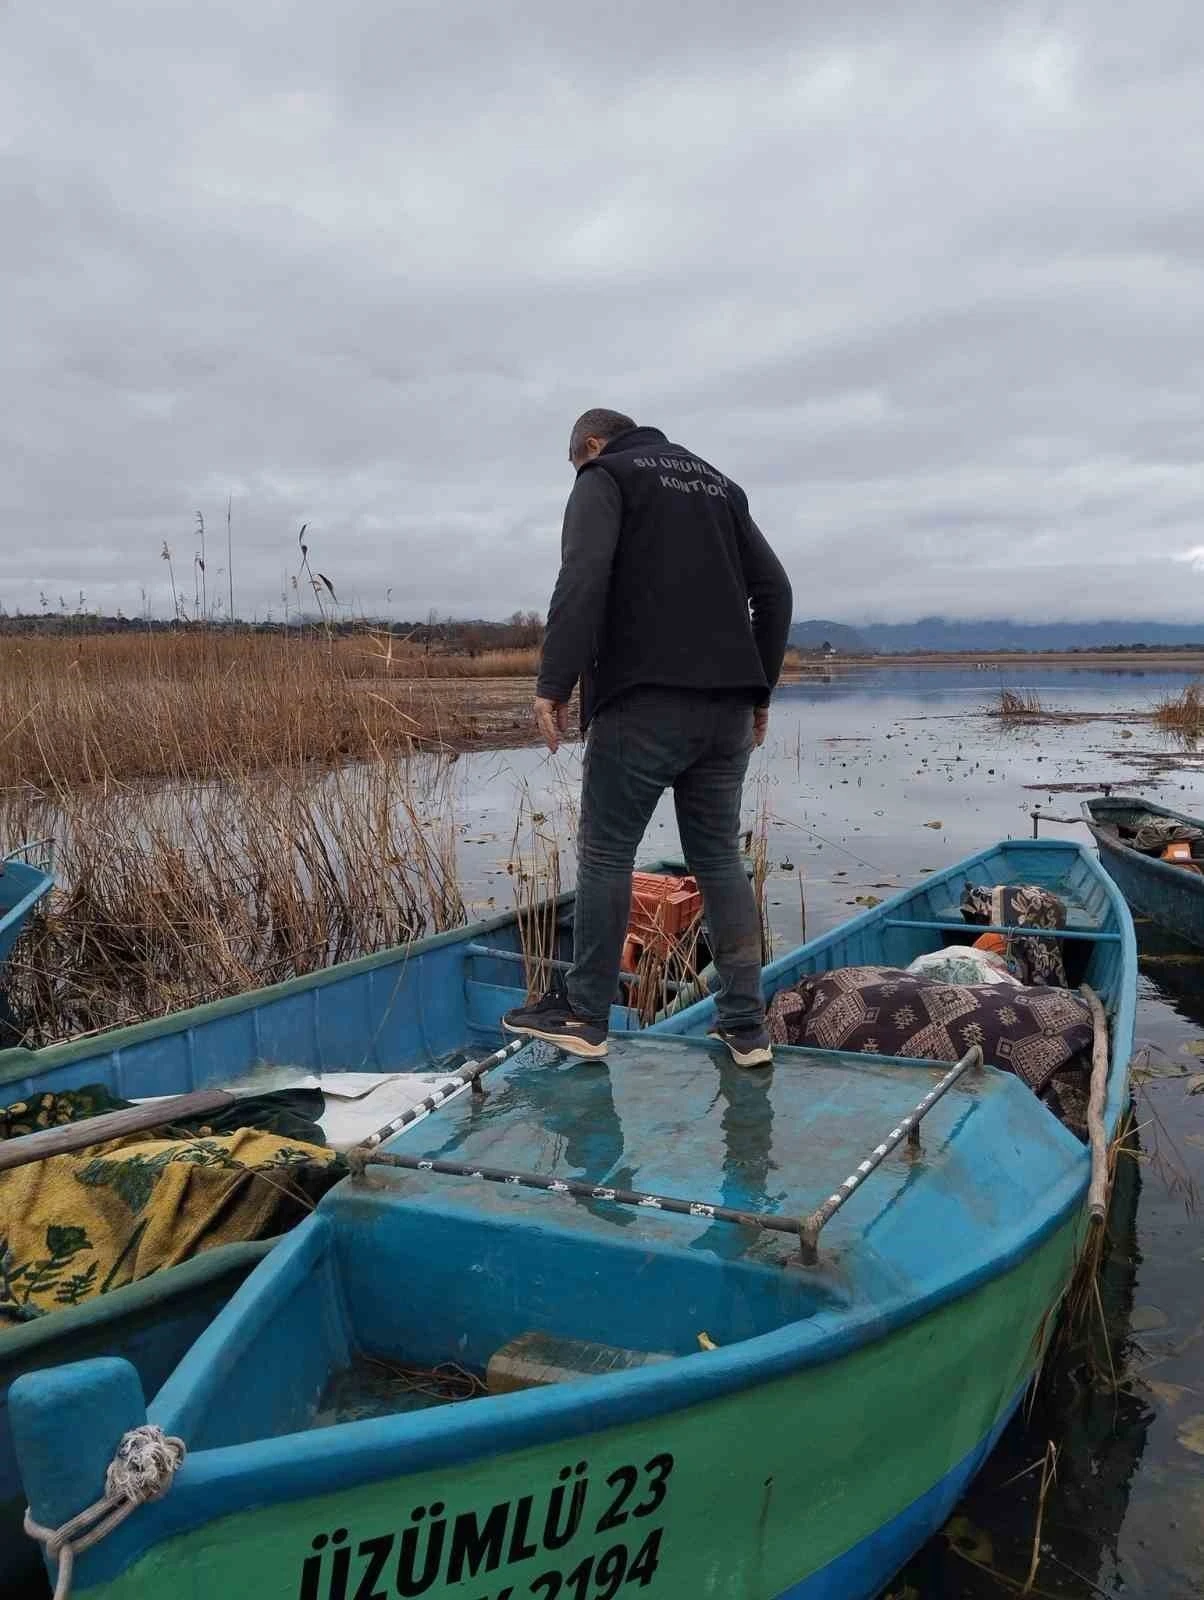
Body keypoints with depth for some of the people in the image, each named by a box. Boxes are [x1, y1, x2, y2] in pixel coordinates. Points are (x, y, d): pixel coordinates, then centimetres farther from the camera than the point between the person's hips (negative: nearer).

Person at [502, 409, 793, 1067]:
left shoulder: (605, 478, 4)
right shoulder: (721, 485, 24)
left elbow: (582, 581, -14)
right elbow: (774, 590, 19)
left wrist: (554, 685, -15)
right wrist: (759, 691, 21)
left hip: (644, 704, -6)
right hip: (728, 710, 6)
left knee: (605, 853, 3)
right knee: (720, 857, 10)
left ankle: (584, 1016, 10)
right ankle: (746, 1026, 10)